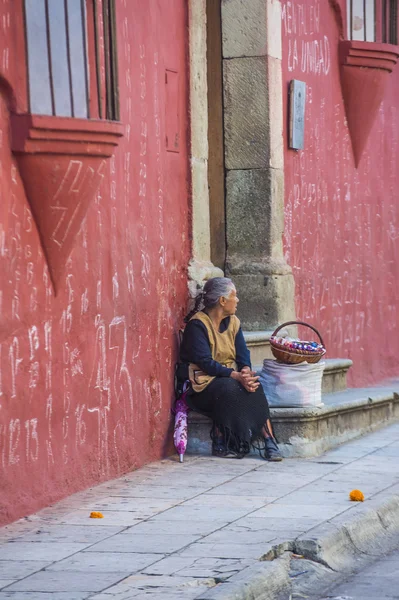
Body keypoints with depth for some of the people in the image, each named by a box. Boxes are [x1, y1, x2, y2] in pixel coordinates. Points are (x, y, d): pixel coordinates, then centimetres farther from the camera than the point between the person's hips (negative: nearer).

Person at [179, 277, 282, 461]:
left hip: (232, 378, 6)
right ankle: (220, 444, -25)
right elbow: (205, 363, -22)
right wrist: (237, 376, -30)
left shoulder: (232, 322, 10)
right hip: (204, 383, -6)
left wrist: (246, 371, -21)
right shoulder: (197, 325, -13)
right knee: (229, 389, -36)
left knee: (254, 387, -25)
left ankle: (267, 439, -30)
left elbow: (243, 355, 3)